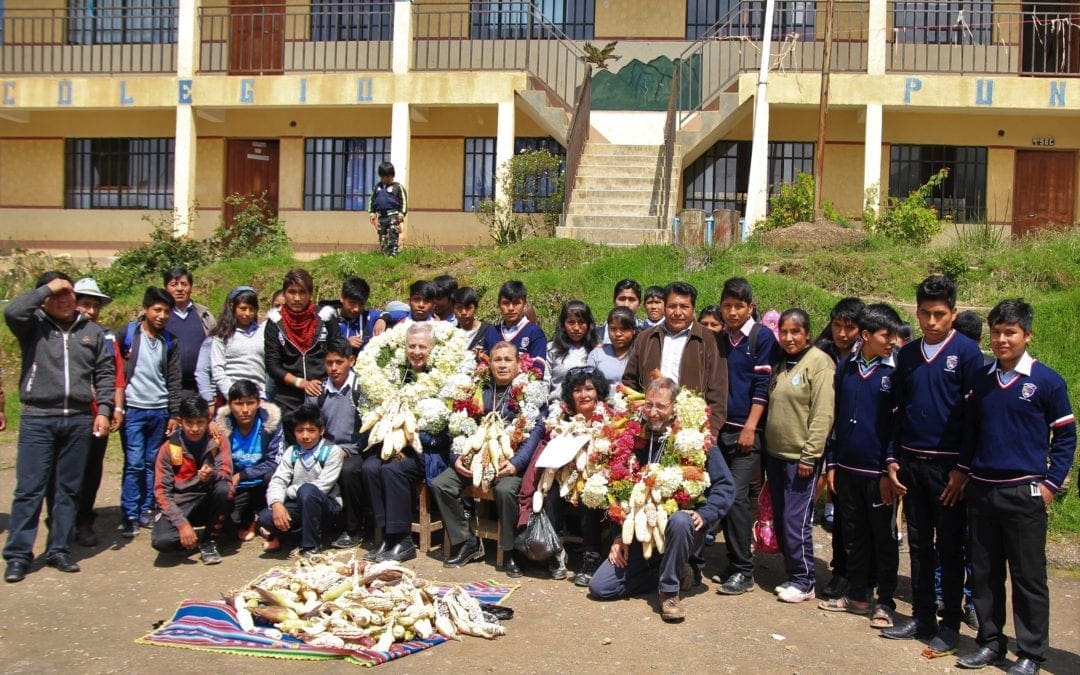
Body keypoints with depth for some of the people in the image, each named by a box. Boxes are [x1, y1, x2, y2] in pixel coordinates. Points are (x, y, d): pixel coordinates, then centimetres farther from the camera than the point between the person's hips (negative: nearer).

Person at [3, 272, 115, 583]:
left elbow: (105, 375, 10)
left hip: (78, 420, 2)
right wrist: (46, 288, -10)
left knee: (68, 489, 9)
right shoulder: (34, 325, 4)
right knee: (29, 489, -1)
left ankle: (59, 550, 19)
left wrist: (104, 410, 1)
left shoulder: (94, 332, 10)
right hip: (37, 419, -2)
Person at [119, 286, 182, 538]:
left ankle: (146, 510, 17)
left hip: (160, 411, 3)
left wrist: (175, 414, 4)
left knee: (153, 463, 7)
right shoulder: (127, 334, -1)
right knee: (134, 463, -4)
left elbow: (174, 380, 7)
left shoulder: (170, 342, 7)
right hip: (133, 410, -3)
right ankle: (129, 516, 4)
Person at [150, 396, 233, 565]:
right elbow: (161, 491, -9)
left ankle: (208, 541, -9)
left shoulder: (218, 441, -4)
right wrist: (182, 523, -21)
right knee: (161, 541, -30)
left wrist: (212, 475, -40)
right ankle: (194, 537, 5)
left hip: (208, 502, 1)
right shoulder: (169, 448, -6)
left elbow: (226, 475, -14)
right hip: (179, 505, -1)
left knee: (223, 489, -32)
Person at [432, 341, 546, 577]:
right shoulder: (478, 390, 14)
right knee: (440, 484, -14)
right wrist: (456, 457, -4)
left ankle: (510, 551, -12)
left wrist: (516, 463, -21)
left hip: (511, 461, -4)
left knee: (505, 490, -34)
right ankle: (466, 542, 0)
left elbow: (536, 430, -9)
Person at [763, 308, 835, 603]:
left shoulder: (819, 362, -11)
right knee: (780, 520, 12)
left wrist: (810, 456, -18)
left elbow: (823, 414, -16)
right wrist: (767, 447, 12)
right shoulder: (781, 364, 13)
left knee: (796, 521, -4)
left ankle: (804, 581, 10)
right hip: (775, 454, 8)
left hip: (800, 458, -8)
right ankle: (792, 574, 25)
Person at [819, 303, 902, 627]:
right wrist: (831, 464, 8)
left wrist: (891, 470, -11)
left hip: (879, 472, -4)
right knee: (854, 536, 15)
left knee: (884, 539, 7)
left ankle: (885, 603, 19)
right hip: (847, 468, 4)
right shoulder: (846, 368, 5)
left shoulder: (895, 372, -7)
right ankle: (857, 595, 29)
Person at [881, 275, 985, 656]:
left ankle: (950, 624, 16)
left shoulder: (966, 352, -7)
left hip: (948, 466, -5)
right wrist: (893, 459, 6)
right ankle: (922, 617, 22)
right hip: (911, 463, 5)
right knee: (919, 545, 12)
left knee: (949, 548, 5)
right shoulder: (907, 355, 8)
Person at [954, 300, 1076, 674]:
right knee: (984, 572, 11)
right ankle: (990, 641, 24)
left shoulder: (1047, 381, -5)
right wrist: (962, 472, 10)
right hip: (980, 490, 4)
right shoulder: (981, 380, 7)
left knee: (1028, 576, 4)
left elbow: (1065, 437, -1)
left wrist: (1050, 485, -7)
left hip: (1024, 494, -4)